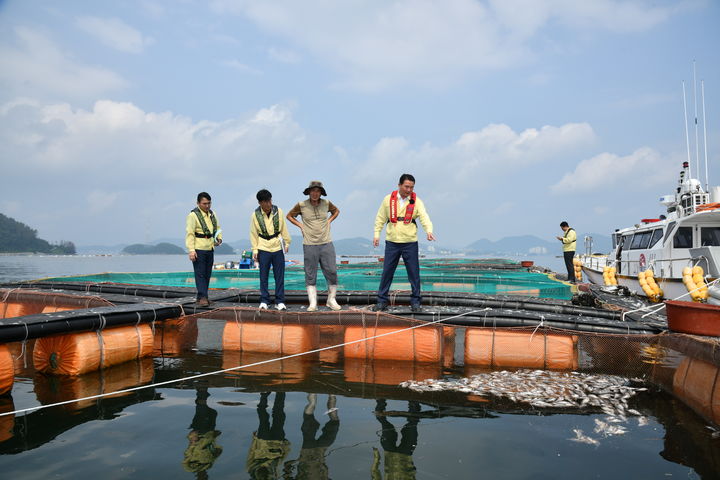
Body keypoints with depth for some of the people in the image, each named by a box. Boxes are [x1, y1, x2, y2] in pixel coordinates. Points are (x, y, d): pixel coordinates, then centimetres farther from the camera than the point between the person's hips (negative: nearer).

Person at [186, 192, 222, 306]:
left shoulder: (212, 214, 13)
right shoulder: (193, 215, -9)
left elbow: (217, 227, 24)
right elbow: (189, 233, -13)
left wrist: (219, 238, 3)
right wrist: (191, 250, -20)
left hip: (210, 249, 7)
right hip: (198, 249, -7)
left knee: (207, 274, 10)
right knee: (200, 274, -6)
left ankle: (202, 297, 18)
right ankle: (202, 297, -5)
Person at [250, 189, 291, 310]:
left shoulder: (278, 211, -3)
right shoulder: (255, 215, -5)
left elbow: (283, 228, 7)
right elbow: (253, 233, 1)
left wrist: (287, 242, 10)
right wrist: (255, 250, -1)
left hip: (278, 247, 1)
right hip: (263, 248, -1)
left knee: (279, 276, 3)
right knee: (263, 276, 4)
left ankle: (280, 301, 11)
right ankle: (264, 301, 13)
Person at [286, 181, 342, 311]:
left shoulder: (326, 203, 3)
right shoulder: (301, 205, -2)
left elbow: (336, 211, 24)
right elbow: (289, 216, 13)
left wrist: (329, 221, 9)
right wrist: (300, 225, 2)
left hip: (326, 244, 2)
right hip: (309, 245, -2)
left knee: (332, 272, 1)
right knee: (310, 275, 2)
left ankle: (331, 300, 16)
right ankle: (312, 303, 8)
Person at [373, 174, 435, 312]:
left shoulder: (416, 201, -2)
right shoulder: (388, 199, 1)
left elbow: (424, 217, -15)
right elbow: (380, 218, 9)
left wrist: (429, 231, -32)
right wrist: (376, 234, 2)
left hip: (410, 243, 0)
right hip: (391, 242, 1)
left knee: (414, 273, 4)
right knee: (387, 272, 6)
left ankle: (415, 301, 17)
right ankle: (382, 301, 17)